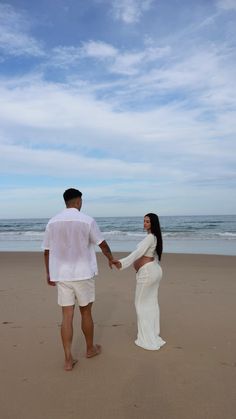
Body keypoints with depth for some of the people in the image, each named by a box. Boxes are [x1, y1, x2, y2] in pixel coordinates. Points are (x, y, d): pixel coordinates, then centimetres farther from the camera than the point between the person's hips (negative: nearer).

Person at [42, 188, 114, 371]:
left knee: (67, 316, 8)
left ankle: (68, 359, 10)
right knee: (86, 313, 15)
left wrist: (49, 273, 18)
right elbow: (103, 244, 0)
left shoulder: (52, 222, 0)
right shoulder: (87, 220, -10)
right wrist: (111, 259, 18)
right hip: (83, 274, -3)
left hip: (61, 275, 3)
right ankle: (90, 348, 33)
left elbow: (47, 251, 6)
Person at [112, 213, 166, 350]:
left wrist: (122, 263, -39)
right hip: (155, 270, 10)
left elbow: (137, 253, -30)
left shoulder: (150, 237, -19)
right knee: (152, 302, 16)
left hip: (147, 272, -10)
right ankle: (154, 334, 26)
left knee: (141, 304, 1)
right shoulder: (155, 237, 10)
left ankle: (147, 339, 7)